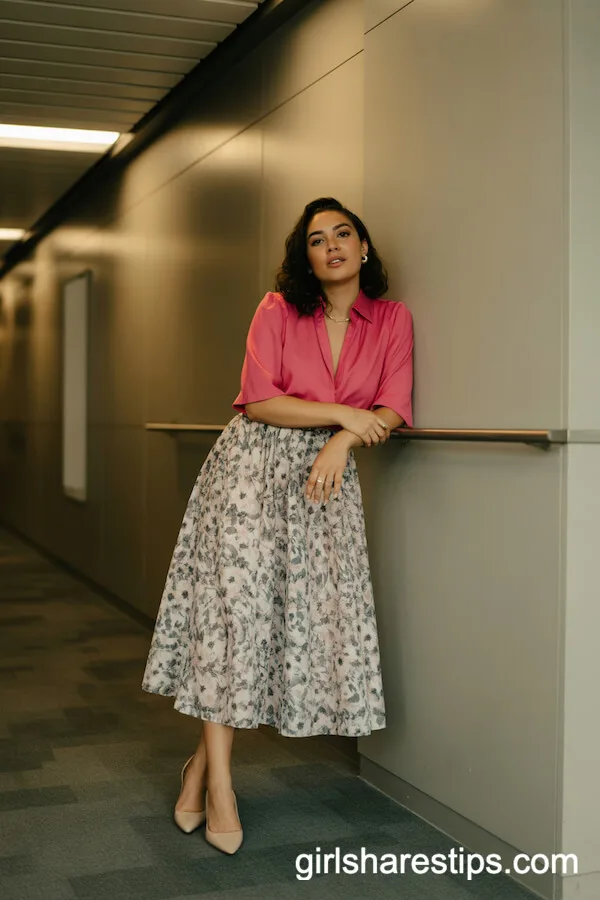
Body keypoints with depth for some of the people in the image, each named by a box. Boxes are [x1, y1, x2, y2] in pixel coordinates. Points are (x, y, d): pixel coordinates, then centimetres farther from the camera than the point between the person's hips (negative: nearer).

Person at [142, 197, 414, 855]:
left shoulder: (392, 319, 7)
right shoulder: (278, 309, 1)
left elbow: (393, 410, 0)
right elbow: (259, 401, -8)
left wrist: (344, 440, -17)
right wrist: (341, 413, -12)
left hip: (325, 476, 3)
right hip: (254, 463, -3)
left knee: (313, 610, -5)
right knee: (234, 601, -14)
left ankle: (206, 757, 10)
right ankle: (218, 783, -7)